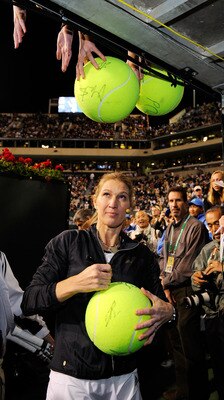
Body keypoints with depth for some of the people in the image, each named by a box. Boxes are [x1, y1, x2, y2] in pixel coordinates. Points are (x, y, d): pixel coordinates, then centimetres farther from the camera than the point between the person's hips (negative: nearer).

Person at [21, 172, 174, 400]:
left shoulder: (142, 255, 1)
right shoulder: (68, 242, -6)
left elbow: (162, 306, 3)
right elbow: (28, 302, -10)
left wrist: (166, 312, -21)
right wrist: (75, 284, -27)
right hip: (71, 378, -2)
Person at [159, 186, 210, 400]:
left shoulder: (196, 227, -9)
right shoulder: (169, 229, 14)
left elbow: (189, 264, -14)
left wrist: (167, 281, -8)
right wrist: (164, 281, 2)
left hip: (186, 290, -8)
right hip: (170, 291, 8)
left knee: (189, 344, -1)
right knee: (175, 341, 15)